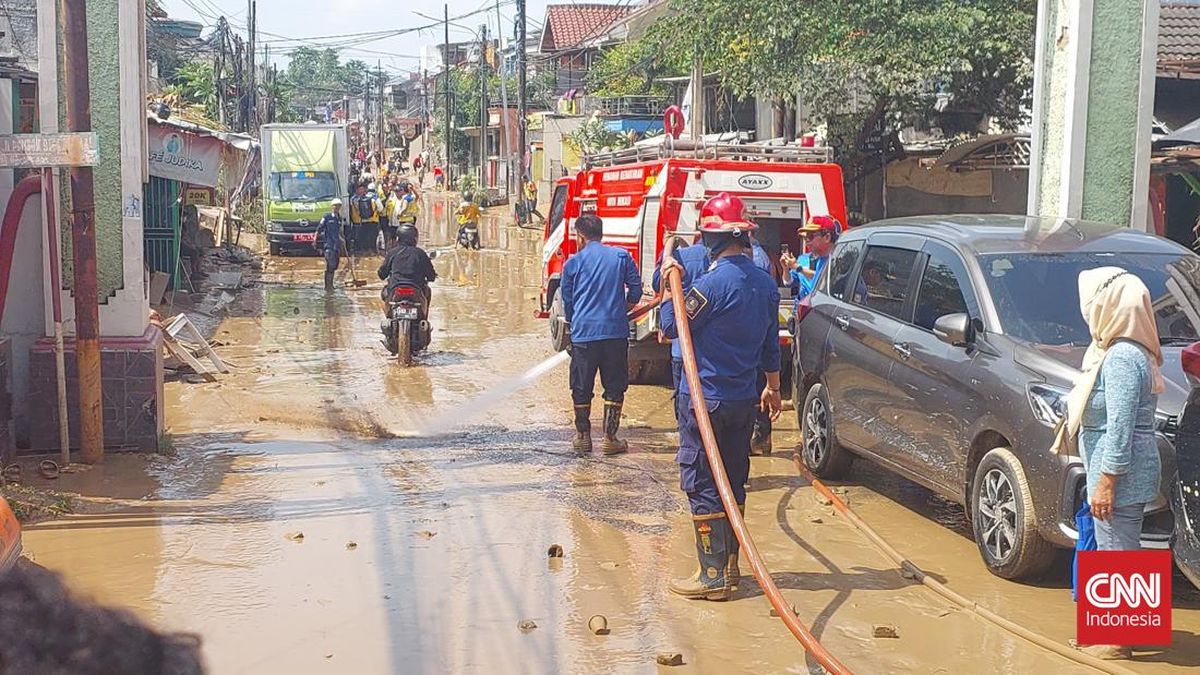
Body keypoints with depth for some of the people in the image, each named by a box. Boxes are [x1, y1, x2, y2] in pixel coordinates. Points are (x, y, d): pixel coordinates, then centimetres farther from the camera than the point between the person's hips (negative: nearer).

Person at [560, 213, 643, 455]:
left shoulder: (573, 262, 3)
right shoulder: (621, 256, 5)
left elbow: (567, 301, 12)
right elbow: (636, 289, 6)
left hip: (583, 333, 0)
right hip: (616, 332, 1)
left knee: (582, 388, 11)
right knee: (614, 387, 9)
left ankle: (583, 436, 18)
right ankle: (610, 438, 8)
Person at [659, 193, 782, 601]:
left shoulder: (714, 282, -19)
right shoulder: (766, 283, 6)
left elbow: (671, 326, -10)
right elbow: (771, 341, 16)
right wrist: (772, 386, 27)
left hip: (705, 398, -8)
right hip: (744, 399, 8)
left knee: (702, 486, -2)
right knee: (733, 483, 16)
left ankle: (714, 575, -1)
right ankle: (729, 565, 24)